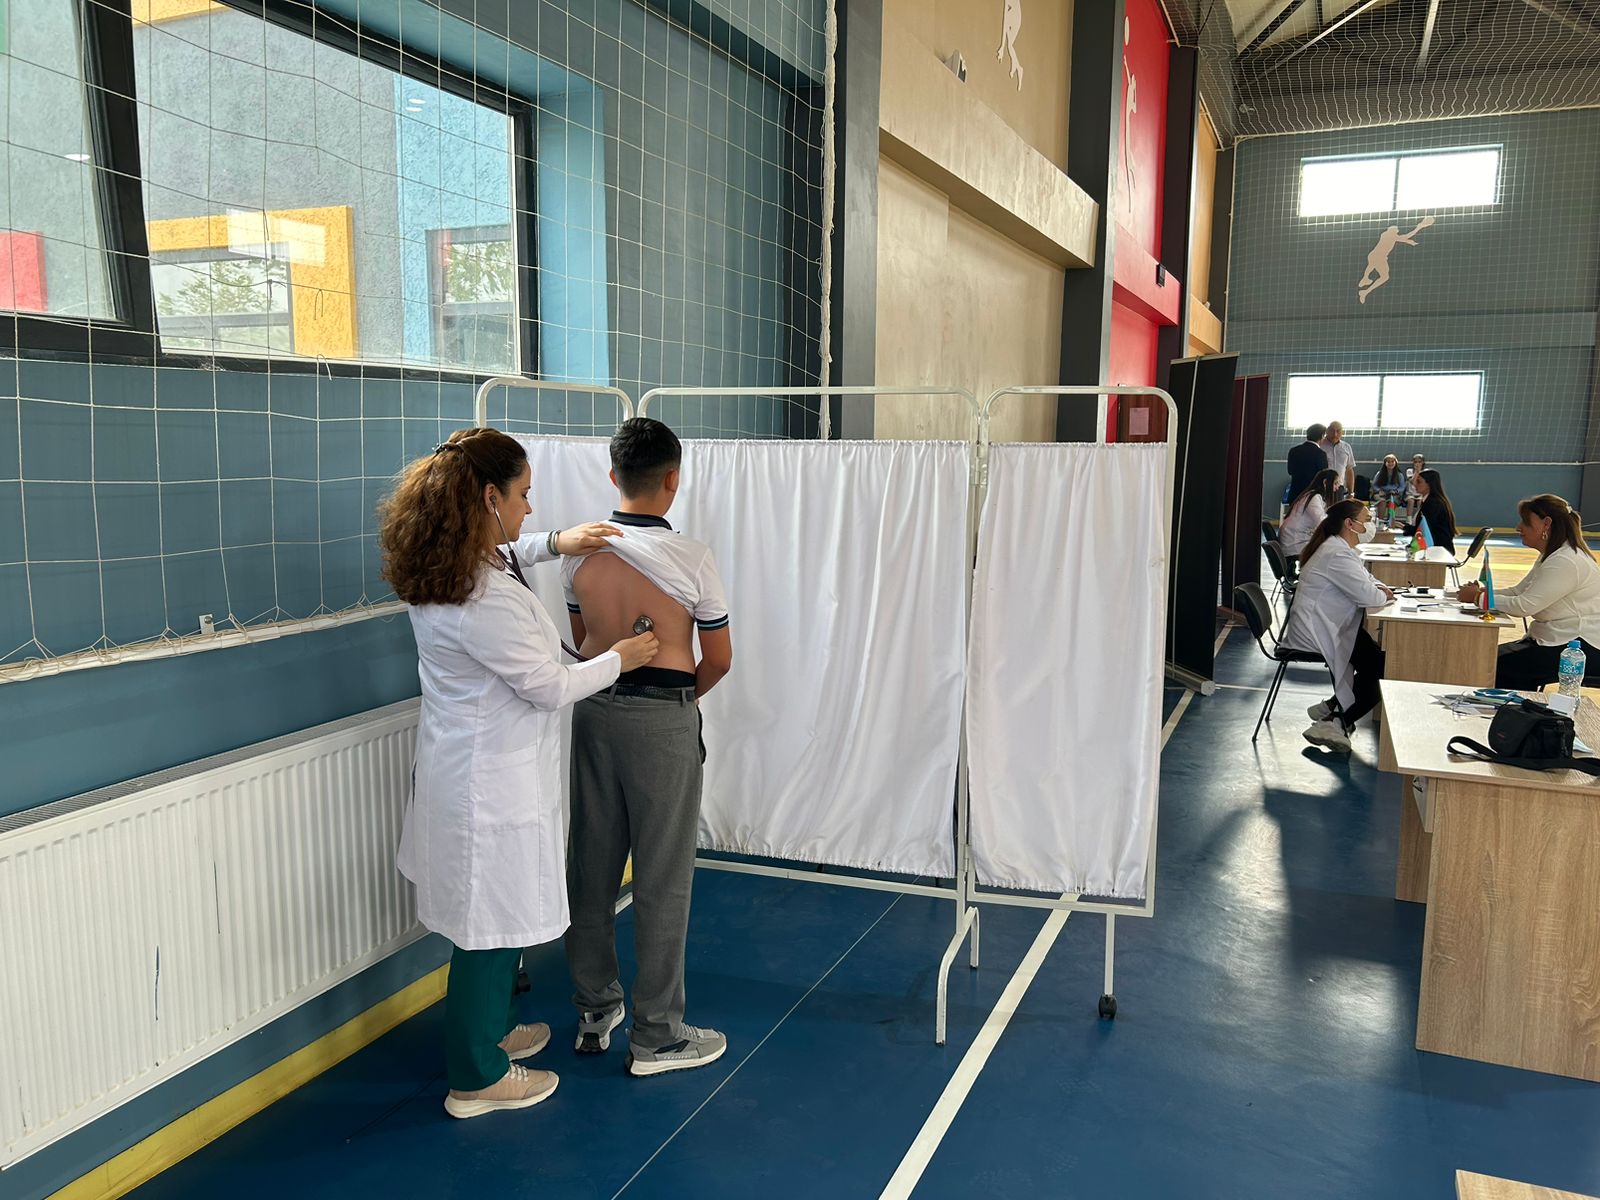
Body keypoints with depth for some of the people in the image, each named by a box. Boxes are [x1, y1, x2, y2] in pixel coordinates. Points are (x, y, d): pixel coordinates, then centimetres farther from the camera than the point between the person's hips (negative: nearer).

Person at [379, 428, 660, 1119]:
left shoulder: (443, 568, 2)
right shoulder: (484, 601, -29)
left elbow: (495, 554, 26)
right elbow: (550, 687, -20)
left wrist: (553, 543, 11)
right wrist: (619, 660, -4)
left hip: (466, 767, 10)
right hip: (493, 781, -10)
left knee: (493, 915, 24)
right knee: (495, 922, 6)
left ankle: (491, 1029, 43)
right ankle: (476, 1079, 23)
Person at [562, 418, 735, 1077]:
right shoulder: (690, 557, -14)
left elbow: (581, 640, 12)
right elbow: (718, 658, -5)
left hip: (594, 710, 5)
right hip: (664, 722, -5)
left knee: (592, 864, 15)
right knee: (662, 878, 4)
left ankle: (594, 1010, 30)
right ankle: (656, 1035, 14)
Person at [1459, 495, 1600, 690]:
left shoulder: (1566, 562, -20)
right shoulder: (1550, 556, 14)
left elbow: (1525, 606, -24)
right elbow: (1519, 590, 12)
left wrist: (1478, 597, -15)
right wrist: (1482, 591, -4)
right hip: (1556, 639, 10)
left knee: (1499, 666, -17)